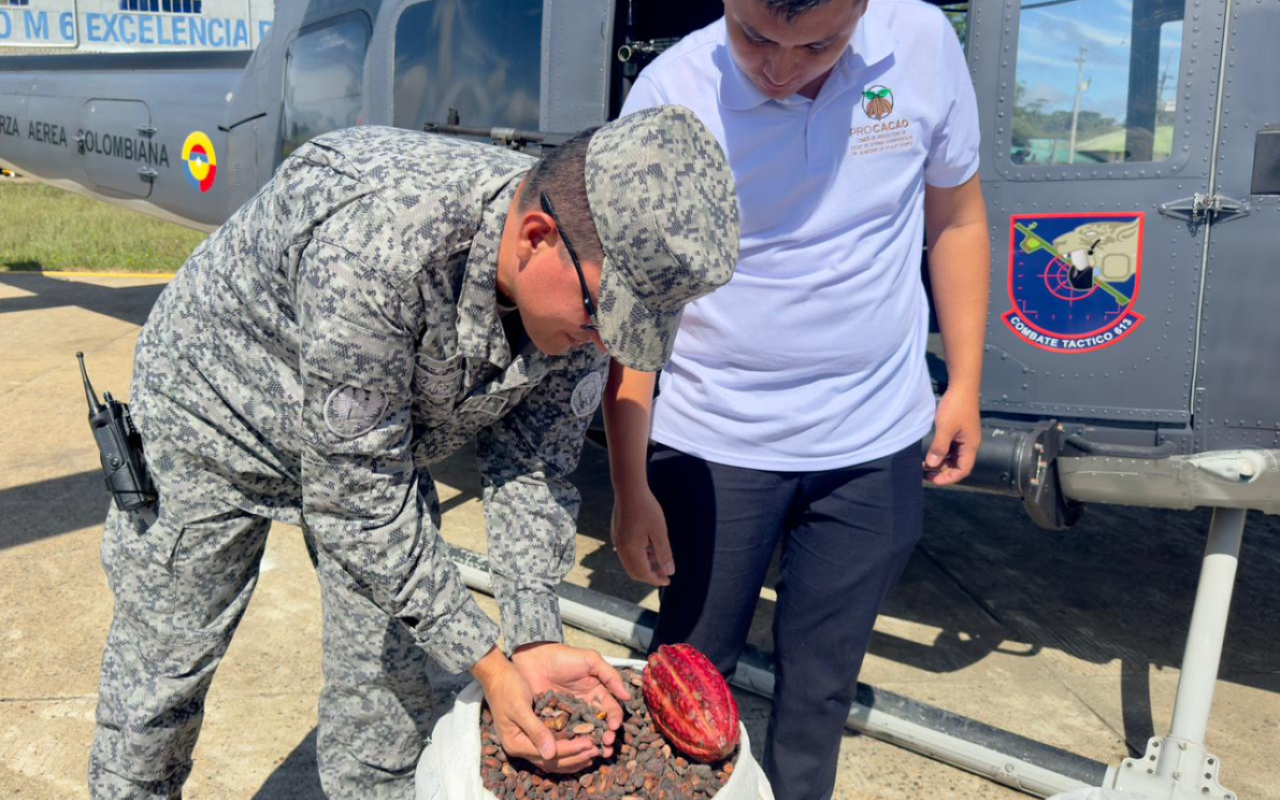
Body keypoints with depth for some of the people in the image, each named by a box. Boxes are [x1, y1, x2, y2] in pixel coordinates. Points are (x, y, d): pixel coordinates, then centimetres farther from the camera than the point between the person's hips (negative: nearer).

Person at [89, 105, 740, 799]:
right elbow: (355, 499, -35)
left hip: (386, 443, 5)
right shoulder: (375, 245, -42)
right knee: (159, 672, 9)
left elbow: (532, 466, -13)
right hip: (217, 417, -4)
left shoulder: (589, 276, -22)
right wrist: (488, 665, -31)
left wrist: (534, 641, -23)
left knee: (385, 684, 6)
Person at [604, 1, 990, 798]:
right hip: (712, 444, -1)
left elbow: (957, 219, 8)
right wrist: (631, 489, -8)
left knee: (820, 684, 15)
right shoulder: (670, 90, -13)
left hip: (876, 445, 2)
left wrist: (965, 384, 5)